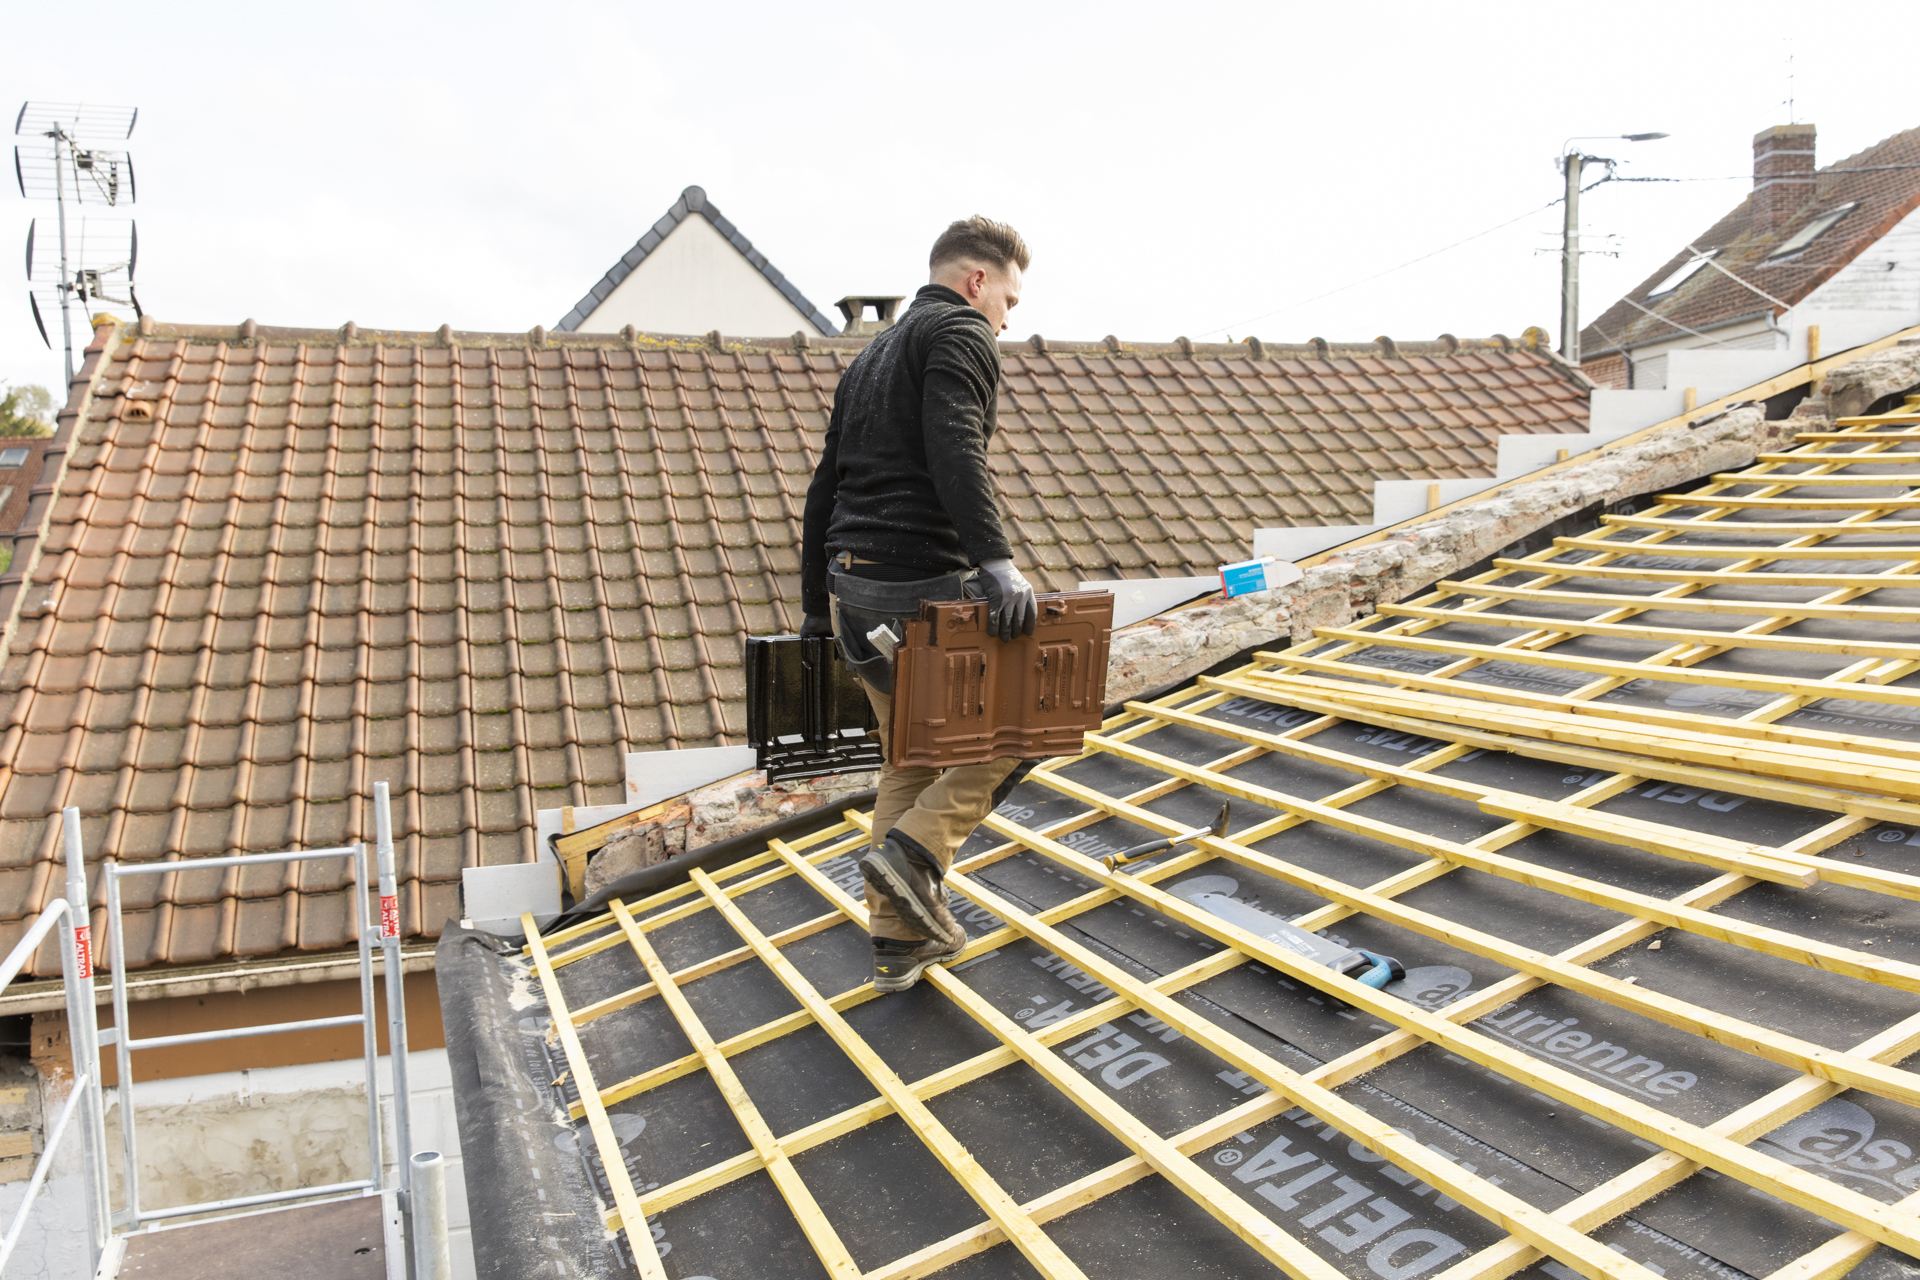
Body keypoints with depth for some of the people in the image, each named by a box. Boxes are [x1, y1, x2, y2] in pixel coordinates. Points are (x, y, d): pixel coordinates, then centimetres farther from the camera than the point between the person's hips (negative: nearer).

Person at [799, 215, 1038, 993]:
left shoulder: (872, 354, 25)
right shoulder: (961, 332, -2)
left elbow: (824, 488, 26)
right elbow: (955, 448, -22)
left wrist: (816, 606, 29)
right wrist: (997, 559, -32)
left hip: (852, 586, 9)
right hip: (925, 585, -9)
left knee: (911, 760, 16)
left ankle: (901, 940, 18)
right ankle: (915, 850, -7)